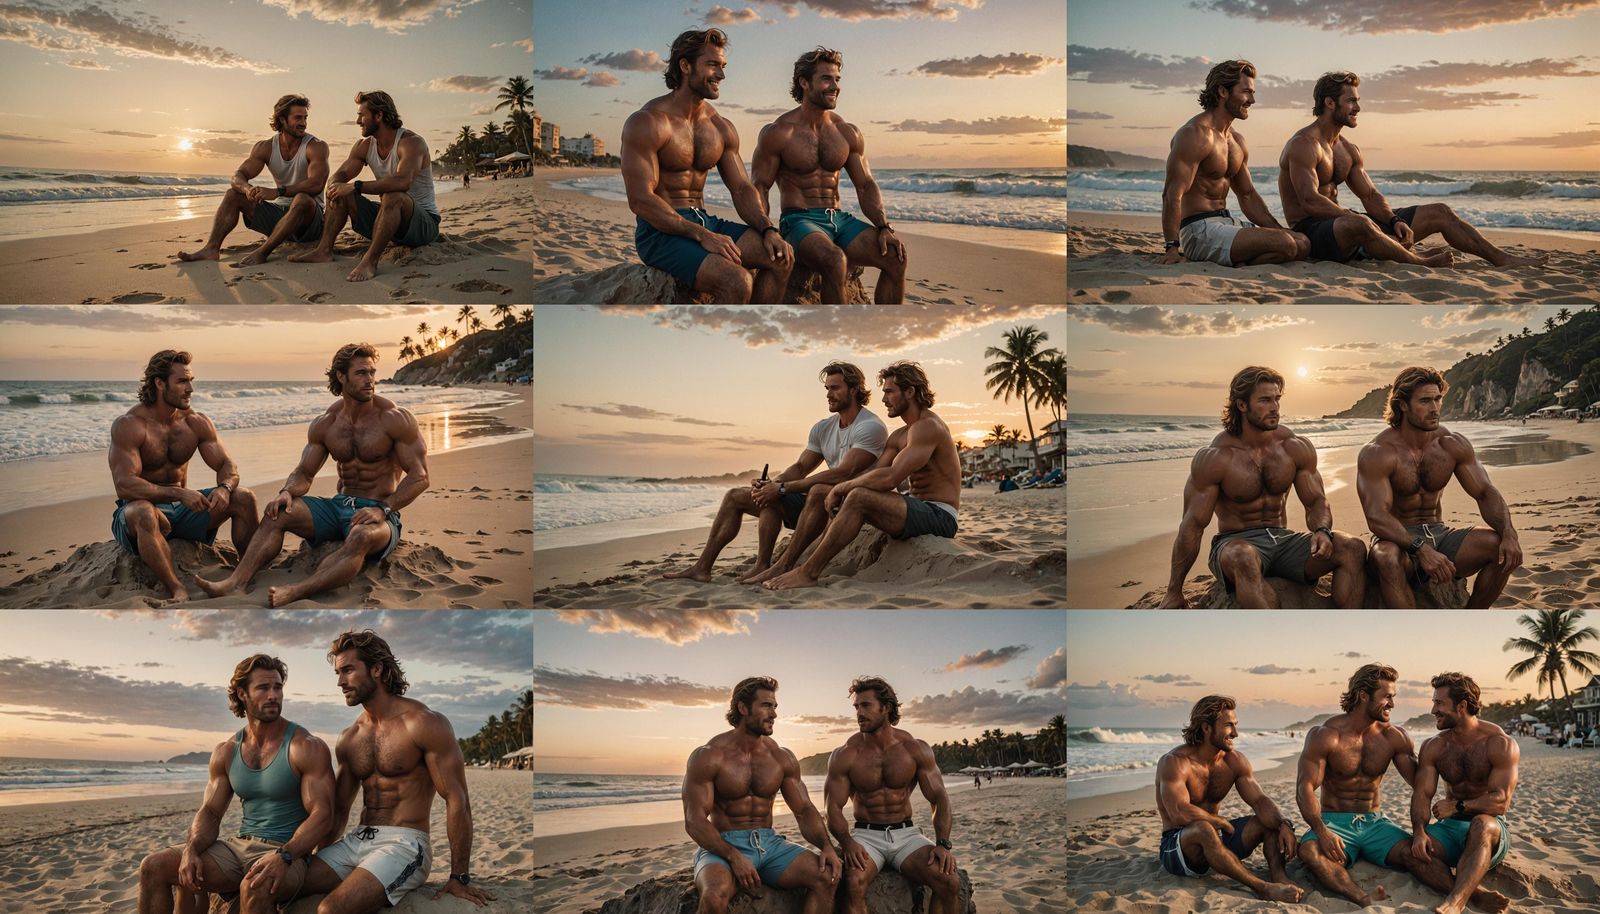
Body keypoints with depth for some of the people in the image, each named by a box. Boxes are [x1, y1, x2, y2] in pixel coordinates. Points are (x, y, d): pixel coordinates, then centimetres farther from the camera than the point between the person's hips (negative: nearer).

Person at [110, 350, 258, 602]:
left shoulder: (195, 422, 1)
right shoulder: (128, 425, -17)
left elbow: (227, 466, 2)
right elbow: (124, 485, -27)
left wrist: (224, 487, -24)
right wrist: (179, 493, -38)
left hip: (181, 509, 6)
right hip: (136, 510, -5)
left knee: (244, 498, -13)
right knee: (144, 513, -41)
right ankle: (178, 592, -44)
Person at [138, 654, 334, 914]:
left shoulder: (307, 747, -8)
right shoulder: (225, 753, 10)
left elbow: (321, 815, -15)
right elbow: (210, 813, 10)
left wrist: (283, 856, -32)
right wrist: (191, 850, -13)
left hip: (288, 854, -6)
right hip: (239, 845, 6)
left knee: (255, 887, -41)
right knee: (153, 868, -8)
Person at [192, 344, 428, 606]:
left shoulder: (395, 419, -8)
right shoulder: (324, 424, 7)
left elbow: (420, 477, -12)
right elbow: (304, 473, 11)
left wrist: (382, 509, -25)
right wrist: (287, 492, -14)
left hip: (381, 513, -6)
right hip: (340, 506, 6)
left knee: (362, 537, -41)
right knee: (277, 512, -16)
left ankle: (294, 593, -61)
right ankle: (237, 581, -32)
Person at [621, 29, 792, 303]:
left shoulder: (721, 128, 11)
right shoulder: (646, 123, -12)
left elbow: (742, 189, 13)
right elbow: (640, 199, -19)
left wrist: (768, 230, -9)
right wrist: (701, 235, -27)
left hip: (704, 223, 8)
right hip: (660, 231, -8)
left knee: (781, 257, -11)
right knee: (737, 281, -29)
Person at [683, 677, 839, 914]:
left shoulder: (782, 758, 7)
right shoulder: (707, 757, -8)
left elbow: (804, 810, 9)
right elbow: (694, 821, -13)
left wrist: (826, 845, -13)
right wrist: (734, 857, -28)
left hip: (769, 842, 5)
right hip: (724, 846, -5)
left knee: (827, 876, -21)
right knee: (715, 895, -40)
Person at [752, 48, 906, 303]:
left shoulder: (848, 134, 11)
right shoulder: (778, 133, -4)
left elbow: (866, 186, 13)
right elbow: (759, 188, -4)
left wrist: (884, 227, -6)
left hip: (839, 219, 6)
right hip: (799, 221, -6)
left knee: (895, 255, -19)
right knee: (835, 260, -37)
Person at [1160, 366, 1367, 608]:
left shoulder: (1296, 448, 2)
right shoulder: (1214, 458, -11)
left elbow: (1316, 501, 9)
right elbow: (1193, 524, -10)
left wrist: (1322, 531, -18)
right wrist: (1174, 592, -11)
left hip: (1282, 538, 5)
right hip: (1234, 542, -5)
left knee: (1353, 549, -19)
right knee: (1244, 558, -42)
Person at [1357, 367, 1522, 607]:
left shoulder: (1453, 445, 1)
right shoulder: (1376, 454, -16)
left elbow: (1486, 493, -1)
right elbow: (1377, 517, -27)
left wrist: (1509, 534, -22)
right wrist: (1421, 549, -42)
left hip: (1438, 534, 6)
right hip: (1397, 539, -5)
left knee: (1504, 549, -18)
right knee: (1387, 558, -41)